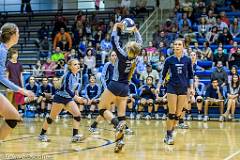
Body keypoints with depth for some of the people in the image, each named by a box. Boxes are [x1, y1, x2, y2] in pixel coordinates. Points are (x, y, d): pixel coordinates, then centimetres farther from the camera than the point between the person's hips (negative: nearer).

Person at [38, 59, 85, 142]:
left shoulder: (77, 75, 2)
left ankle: (75, 136, -10)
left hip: (68, 98, 7)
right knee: (52, 117, 1)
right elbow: (67, 88, -31)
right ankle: (42, 134, 16)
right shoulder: (68, 75, -22)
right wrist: (76, 97, -38)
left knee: (77, 114, -10)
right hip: (60, 98, -7)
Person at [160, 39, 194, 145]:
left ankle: (170, 133, 14)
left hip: (183, 88, 2)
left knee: (178, 114, 1)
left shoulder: (187, 60, 3)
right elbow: (163, 74, 8)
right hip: (172, 87, -2)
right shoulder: (169, 60, 0)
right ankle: (168, 136, -1)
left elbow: (190, 75, 9)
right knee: (172, 113, -8)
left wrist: (191, 87, 2)